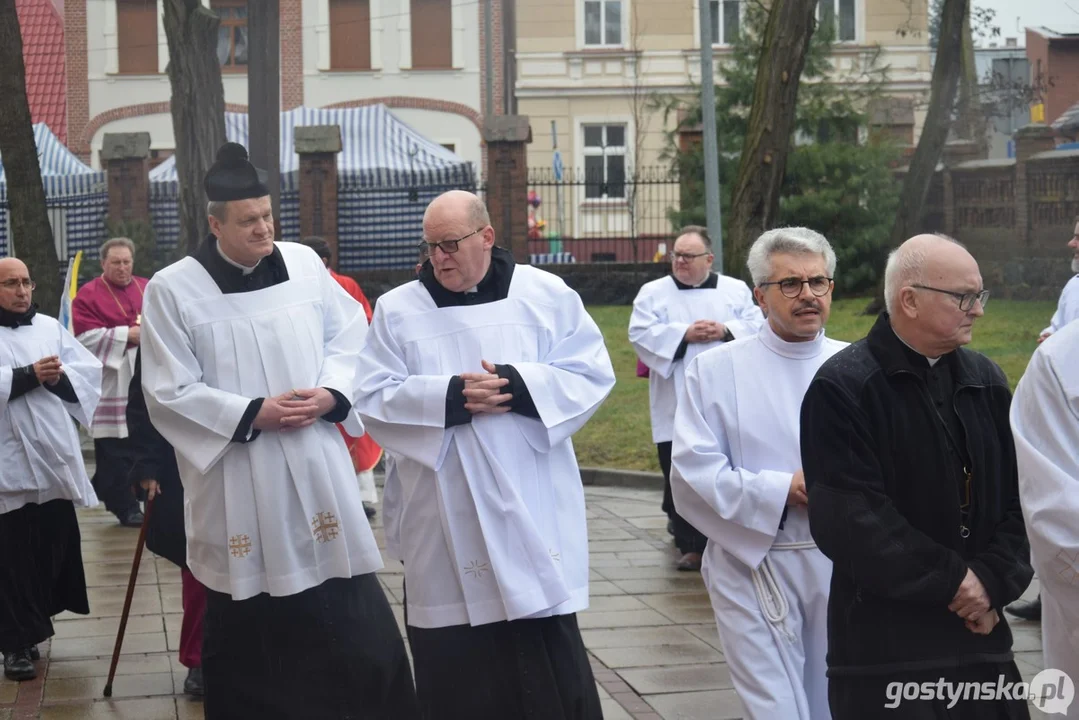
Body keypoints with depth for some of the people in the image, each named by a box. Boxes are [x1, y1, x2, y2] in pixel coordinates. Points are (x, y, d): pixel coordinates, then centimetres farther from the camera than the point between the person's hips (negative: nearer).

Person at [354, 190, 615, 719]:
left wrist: (521, 386, -16)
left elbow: (591, 374, 0)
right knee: (455, 667, 4)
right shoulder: (397, 310, 3)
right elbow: (375, 401, -3)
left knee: (548, 665, 3)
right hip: (445, 524, 0)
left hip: (529, 509, 0)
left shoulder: (546, 295, 4)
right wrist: (448, 398, -18)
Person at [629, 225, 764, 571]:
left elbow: (757, 327, 3)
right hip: (677, 406, -1)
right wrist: (684, 335, -15)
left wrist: (726, 331, -14)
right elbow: (641, 334, -4)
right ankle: (692, 546, 5)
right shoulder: (653, 293, 5)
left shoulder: (736, 290, 9)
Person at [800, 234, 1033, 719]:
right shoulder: (843, 388, -8)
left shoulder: (986, 381, 10)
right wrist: (951, 581, -12)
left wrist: (995, 582, -7)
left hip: (981, 641, 5)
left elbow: (1020, 498, 8)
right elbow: (851, 520, -16)